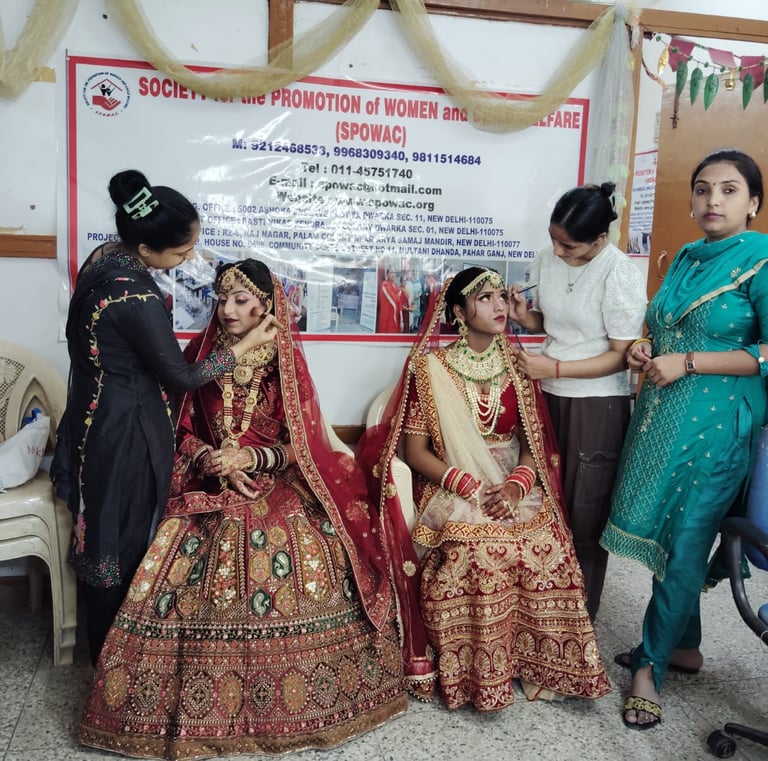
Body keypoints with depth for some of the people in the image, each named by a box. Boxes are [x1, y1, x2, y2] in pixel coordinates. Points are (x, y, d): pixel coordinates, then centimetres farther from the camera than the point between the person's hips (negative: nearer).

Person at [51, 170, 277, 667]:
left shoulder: (106, 257, -2)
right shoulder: (137, 299, -29)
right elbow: (182, 376, -18)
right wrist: (247, 344, -10)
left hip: (98, 419, 9)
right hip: (125, 432, -9)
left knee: (107, 534, 22)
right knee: (122, 542, 9)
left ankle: (104, 646, 43)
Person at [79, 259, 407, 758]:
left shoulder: (285, 361, 1)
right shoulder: (201, 354, 5)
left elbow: (300, 445, -1)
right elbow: (182, 430, 7)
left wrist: (247, 458, -16)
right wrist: (209, 460, -12)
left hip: (277, 487, -1)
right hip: (207, 488, 1)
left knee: (306, 570, -20)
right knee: (184, 584, -18)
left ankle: (295, 693, 1)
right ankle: (189, 701, 3)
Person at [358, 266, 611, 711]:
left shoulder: (517, 364, 8)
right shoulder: (431, 367, -3)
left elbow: (536, 440, 7)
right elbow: (415, 450, -5)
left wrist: (517, 484, -13)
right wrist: (470, 487, -17)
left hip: (515, 487, 3)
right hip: (451, 490, -3)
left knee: (548, 553, -25)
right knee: (478, 553, -31)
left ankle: (537, 665, -3)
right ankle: (474, 675, -10)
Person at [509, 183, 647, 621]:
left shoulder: (621, 276, -18)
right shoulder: (548, 260, 1)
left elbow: (622, 355, -15)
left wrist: (555, 368, -20)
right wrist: (524, 315, -7)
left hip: (598, 403, -5)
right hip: (551, 395, 6)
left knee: (585, 509, 6)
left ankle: (581, 613, 23)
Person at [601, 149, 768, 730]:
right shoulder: (686, 258, 12)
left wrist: (687, 362, -17)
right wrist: (647, 348, 3)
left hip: (718, 425, -7)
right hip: (663, 418, 7)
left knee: (684, 545, 1)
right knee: (669, 537, 14)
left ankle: (651, 664, 17)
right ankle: (684, 646, 33)